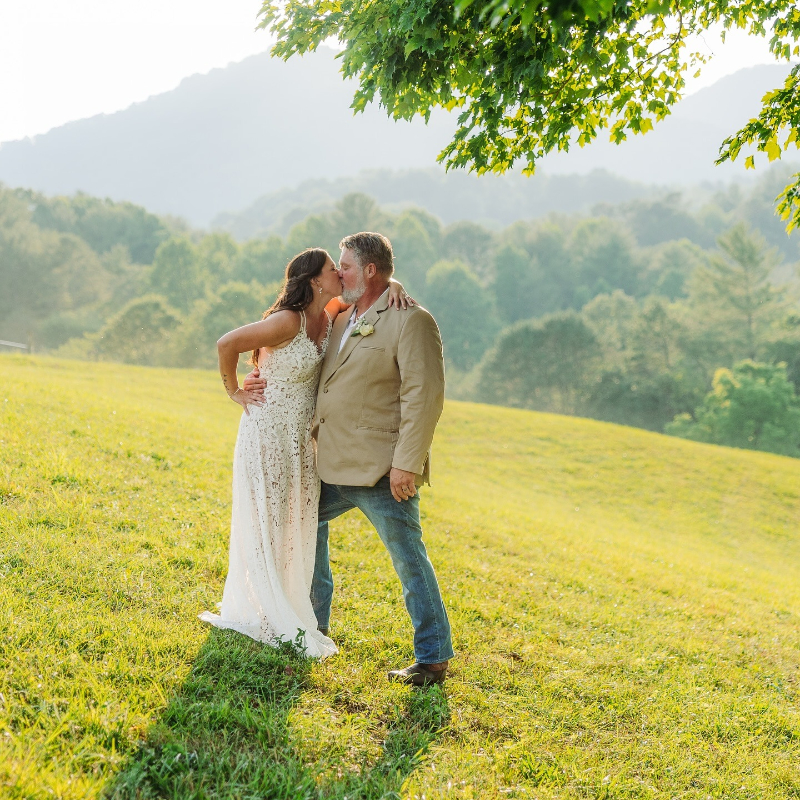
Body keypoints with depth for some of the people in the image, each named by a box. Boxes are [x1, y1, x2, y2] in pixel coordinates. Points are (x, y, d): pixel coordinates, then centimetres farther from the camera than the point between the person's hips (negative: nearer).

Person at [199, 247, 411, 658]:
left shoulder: (330, 317, 1)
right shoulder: (288, 321, -21)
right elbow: (226, 344, -18)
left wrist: (392, 286, -9)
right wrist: (234, 391, -7)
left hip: (302, 439, 8)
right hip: (268, 435, -8)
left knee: (296, 528, 13)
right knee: (266, 527, 3)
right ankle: (274, 623, 14)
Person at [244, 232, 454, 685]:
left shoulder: (411, 322, -11)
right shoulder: (343, 321, 15)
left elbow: (425, 397, -18)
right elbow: (318, 377, 27)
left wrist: (406, 464, -22)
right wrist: (273, 383, 10)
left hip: (383, 474, -9)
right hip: (335, 468, 9)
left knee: (410, 562, -2)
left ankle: (434, 658, 8)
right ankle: (315, 627, 36)